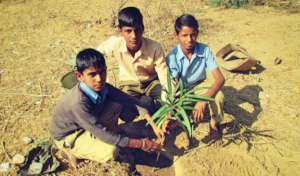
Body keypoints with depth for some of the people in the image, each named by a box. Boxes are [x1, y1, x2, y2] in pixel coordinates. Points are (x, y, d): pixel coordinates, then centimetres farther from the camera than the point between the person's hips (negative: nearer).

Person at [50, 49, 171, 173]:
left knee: (119, 104, -15)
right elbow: (102, 133, -34)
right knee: (111, 151, -28)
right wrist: (140, 144, -32)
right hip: (68, 136, -6)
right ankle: (76, 152, 2)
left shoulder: (102, 87, -19)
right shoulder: (78, 103, -37)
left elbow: (129, 100, -16)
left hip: (91, 125, 6)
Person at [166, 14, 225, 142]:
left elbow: (220, 78, -29)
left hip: (200, 86, 0)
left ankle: (214, 124, -1)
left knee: (218, 96, -31)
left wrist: (203, 100, -45)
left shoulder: (205, 50, -23)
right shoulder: (172, 57, -26)